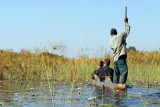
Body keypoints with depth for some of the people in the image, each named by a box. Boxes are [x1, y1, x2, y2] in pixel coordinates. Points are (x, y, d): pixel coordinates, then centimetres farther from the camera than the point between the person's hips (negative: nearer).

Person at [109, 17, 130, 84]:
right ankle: (122, 83, -24)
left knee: (116, 73, 12)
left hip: (115, 58, 6)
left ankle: (115, 84, 9)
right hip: (121, 57, -6)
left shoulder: (111, 41, 16)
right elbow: (127, 31, 12)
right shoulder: (120, 36, 2)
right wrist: (126, 22, 25)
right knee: (124, 71, -12)